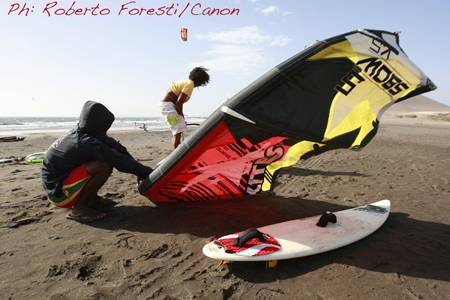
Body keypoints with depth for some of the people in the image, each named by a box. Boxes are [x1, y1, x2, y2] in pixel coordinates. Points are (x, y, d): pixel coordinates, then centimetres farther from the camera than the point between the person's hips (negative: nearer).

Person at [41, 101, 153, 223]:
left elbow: (118, 148, -3)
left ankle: (91, 199, 9)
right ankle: (79, 209, -13)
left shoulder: (81, 132, -1)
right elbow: (119, 161, -27)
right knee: (105, 166, -29)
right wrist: (146, 171, -20)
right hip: (58, 193, -9)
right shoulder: (86, 142, -27)